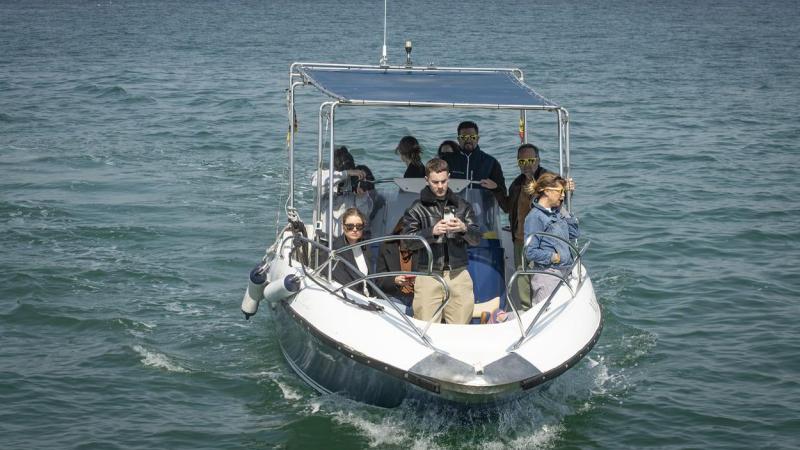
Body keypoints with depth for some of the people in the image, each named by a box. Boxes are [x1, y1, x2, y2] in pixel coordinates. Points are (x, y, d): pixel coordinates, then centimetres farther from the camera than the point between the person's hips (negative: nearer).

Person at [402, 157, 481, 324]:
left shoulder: (462, 206, 15)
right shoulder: (417, 208, 7)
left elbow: (476, 239, 10)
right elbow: (408, 241, -3)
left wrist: (464, 229, -11)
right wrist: (432, 232, -17)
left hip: (458, 274, 2)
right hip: (428, 274, -2)